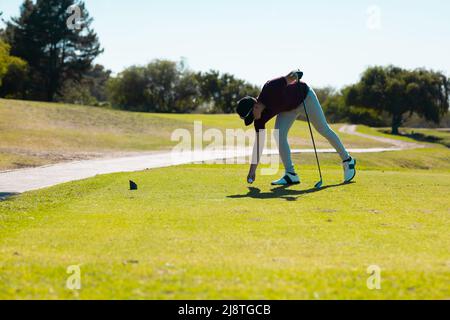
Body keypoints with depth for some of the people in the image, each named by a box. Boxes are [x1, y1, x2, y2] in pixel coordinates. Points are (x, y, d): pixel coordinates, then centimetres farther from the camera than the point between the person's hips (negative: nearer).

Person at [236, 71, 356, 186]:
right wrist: (253, 168, -14)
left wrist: (294, 75, -54)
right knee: (279, 134, -14)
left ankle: (348, 161, 16)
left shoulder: (270, 89, -37)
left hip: (305, 96, -5)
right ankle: (290, 174, -10)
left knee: (323, 129, 2)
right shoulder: (260, 117, -19)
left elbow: (291, 78, -29)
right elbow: (259, 142, -13)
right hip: (290, 107, 5)